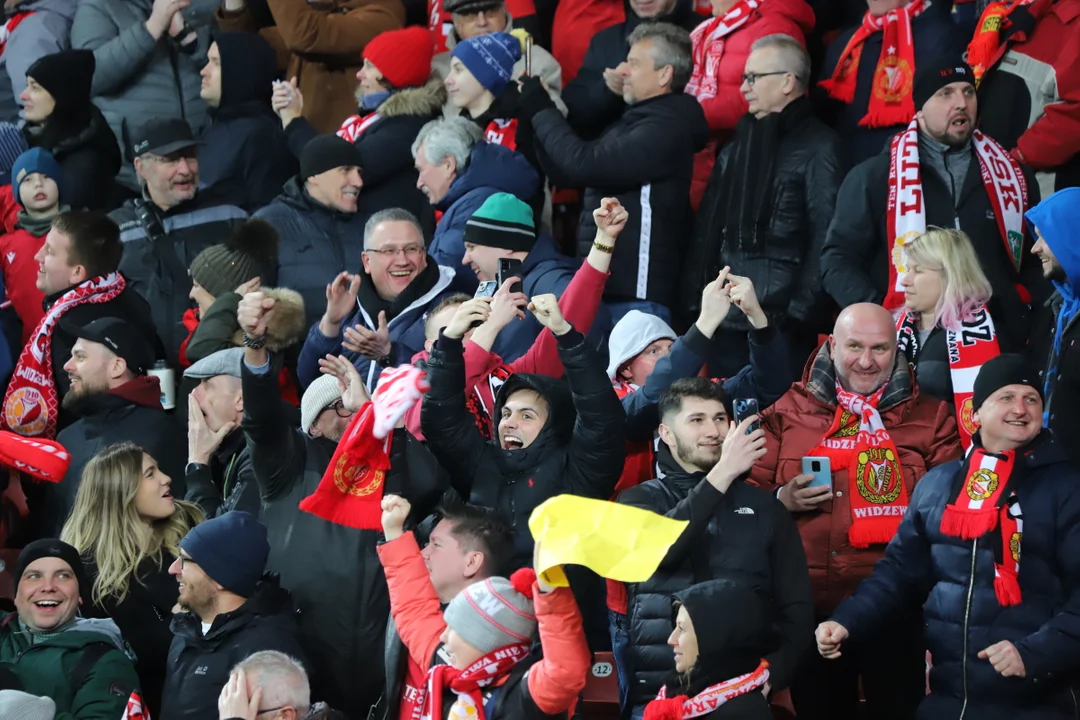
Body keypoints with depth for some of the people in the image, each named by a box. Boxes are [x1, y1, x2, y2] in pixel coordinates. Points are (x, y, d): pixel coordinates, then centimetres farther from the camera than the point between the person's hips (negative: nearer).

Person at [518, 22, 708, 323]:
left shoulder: (665, 128, -12)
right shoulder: (636, 122, 20)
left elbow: (585, 165, -21)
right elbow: (565, 173, 20)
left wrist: (541, 111, -8)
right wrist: (539, 111, 9)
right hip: (609, 285, 10)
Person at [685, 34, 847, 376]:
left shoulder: (819, 149, -5)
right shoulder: (737, 146, 19)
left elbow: (826, 239, -12)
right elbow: (706, 230, 19)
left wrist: (801, 312, -18)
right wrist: (695, 302, 10)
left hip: (782, 325, -7)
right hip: (727, 322, 7)